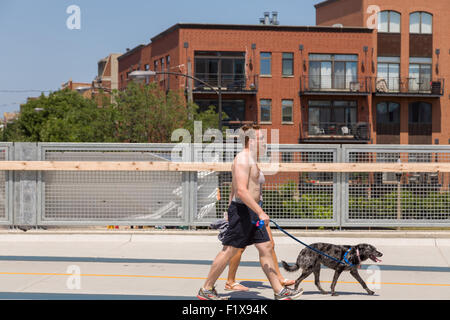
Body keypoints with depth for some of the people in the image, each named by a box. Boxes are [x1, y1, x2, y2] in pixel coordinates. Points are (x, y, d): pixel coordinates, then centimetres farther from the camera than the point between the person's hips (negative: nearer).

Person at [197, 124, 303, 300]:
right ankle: (206, 289, 6)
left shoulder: (249, 159, 16)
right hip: (242, 211, -10)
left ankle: (279, 291, 12)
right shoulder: (243, 159, -16)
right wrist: (260, 212, -28)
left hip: (251, 212, 10)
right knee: (229, 251, -3)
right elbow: (241, 191, -26)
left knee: (266, 248, 9)